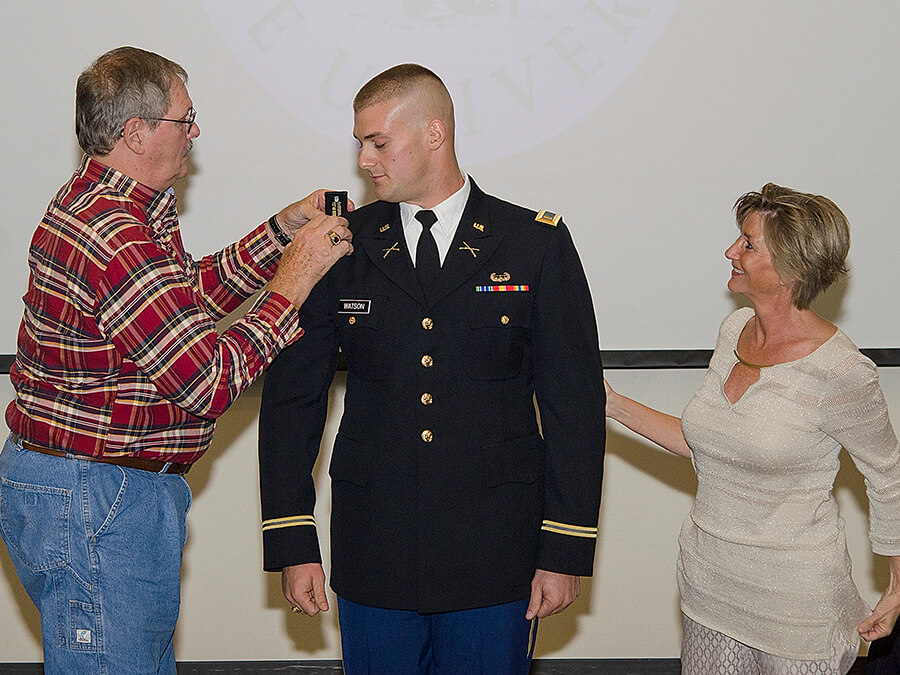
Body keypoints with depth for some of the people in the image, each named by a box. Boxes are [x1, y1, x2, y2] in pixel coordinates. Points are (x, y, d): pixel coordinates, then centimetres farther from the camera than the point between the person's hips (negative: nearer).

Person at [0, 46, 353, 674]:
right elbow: (208, 381, -24)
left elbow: (193, 293, 22)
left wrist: (281, 231, 13)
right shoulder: (112, 235, -24)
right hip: (92, 503, -11)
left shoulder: (98, 201, 11)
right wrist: (293, 282, -15)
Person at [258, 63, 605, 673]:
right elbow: (292, 396, 5)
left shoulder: (537, 245, 0)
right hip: (372, 564, 2)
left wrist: (566, 553, -5)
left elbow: (575, 405, -1)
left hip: (494, 563, -1)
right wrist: (292, 544, -1)